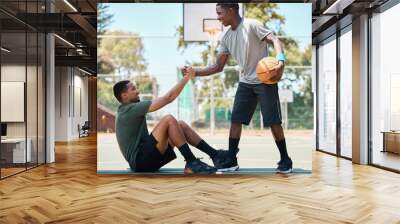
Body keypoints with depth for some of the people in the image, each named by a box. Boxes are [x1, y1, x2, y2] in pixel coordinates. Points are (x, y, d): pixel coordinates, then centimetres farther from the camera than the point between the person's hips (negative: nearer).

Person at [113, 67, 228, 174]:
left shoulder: (126, 111, 18)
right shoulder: (130, 109, -13)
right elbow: (168, 98, -15)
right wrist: (187, 78, -6)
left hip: (146, 158, 10)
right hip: (141, 161, -10)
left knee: (181, 125, 4)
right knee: (169, 119, -23)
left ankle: (215, 154, -2)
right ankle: (192, 164, -22)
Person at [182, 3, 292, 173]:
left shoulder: (251, 25, -10)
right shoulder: (226, 37, 9)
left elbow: (274, 40, -19)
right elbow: (218, 67, 10)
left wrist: (280, 60, -38)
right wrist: (194, 72, 0)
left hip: (265, 81, -6)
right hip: (245, 83, 6)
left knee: (273, 121, -3)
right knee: (235, 120, 2)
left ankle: (285, 160, 13)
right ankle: (231, 159, 13)